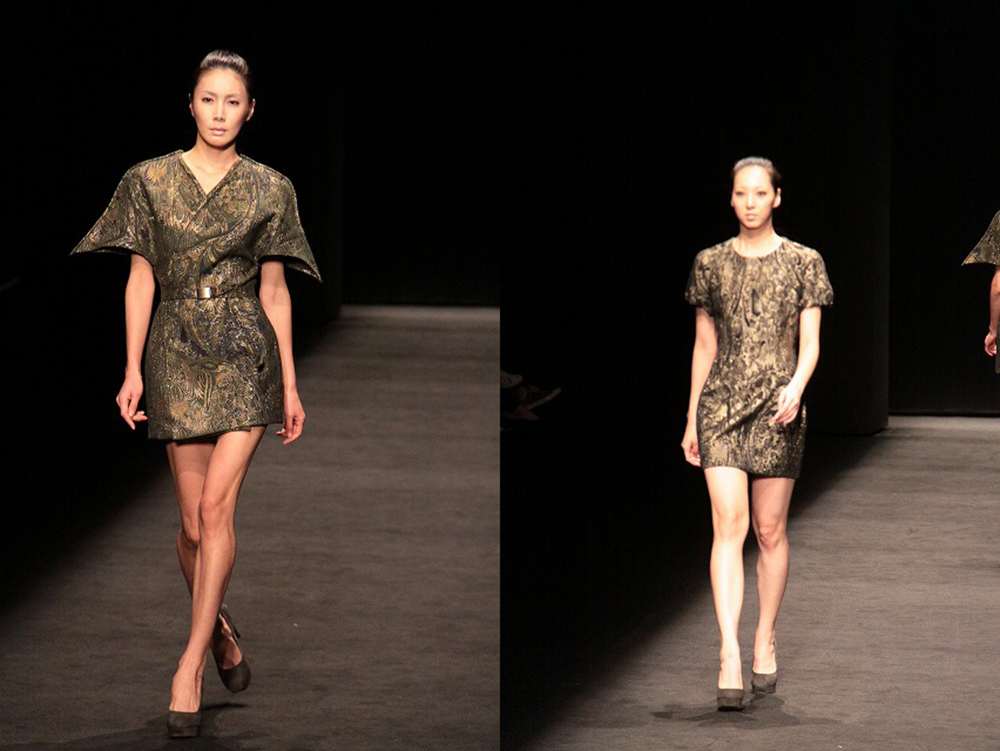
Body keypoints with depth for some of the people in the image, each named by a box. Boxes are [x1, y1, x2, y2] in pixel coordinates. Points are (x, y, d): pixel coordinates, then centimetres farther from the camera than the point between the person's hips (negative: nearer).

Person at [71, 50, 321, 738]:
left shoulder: (269, 189, 4)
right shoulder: (150, 181, 4)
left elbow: (274, 290, 7)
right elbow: (141, 278, 5)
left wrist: (290, 385, 6)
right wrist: (132, 371, -1)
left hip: (247, 353, -1)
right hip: (177, 354, 1)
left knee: (217, 506, -14)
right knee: (195, 522, 3)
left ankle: (191, 665, -12)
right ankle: (222, 628, 28)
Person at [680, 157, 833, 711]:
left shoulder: (804, 263, 4)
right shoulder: (711, 264, 8)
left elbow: (810, 343, 0)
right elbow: (704, 345, 13)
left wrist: (796, 387, -20)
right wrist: (691, 419, 13)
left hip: (779, 408, 0)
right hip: (722, 403, 0)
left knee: (770, 530, 6)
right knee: (728, 525, -12)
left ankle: (765, 644, 20)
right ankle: (729, 655, -20)